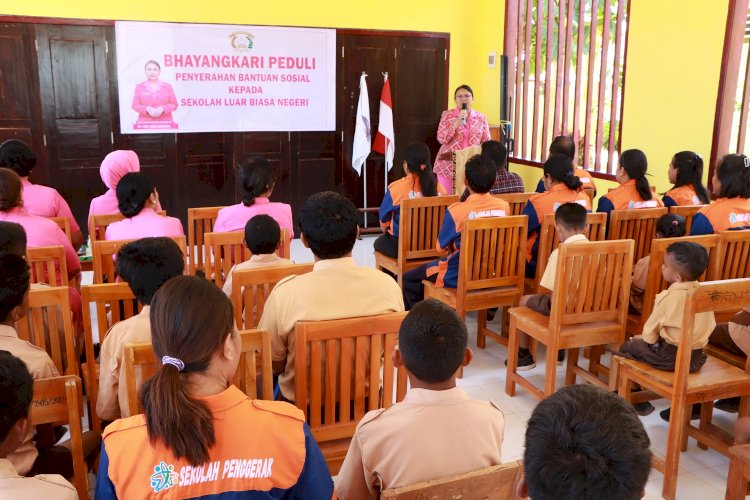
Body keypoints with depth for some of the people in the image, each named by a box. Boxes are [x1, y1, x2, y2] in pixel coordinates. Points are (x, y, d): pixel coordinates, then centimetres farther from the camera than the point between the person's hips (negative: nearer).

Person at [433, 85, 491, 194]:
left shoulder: (481, 118, 7)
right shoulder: (447, 115, 2)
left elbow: (487, 142, 7)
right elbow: (441, 139, -9)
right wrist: (458, 121, -15)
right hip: (448, 166, -1)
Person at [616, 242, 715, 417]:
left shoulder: (668, 297, -19)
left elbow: (653, 325, -7)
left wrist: (645, 338, 16)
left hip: (670, 356, -7)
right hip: (696, 358, 8)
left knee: (628, 347, 10)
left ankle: (637, 401, 14)